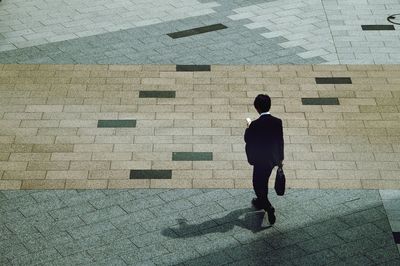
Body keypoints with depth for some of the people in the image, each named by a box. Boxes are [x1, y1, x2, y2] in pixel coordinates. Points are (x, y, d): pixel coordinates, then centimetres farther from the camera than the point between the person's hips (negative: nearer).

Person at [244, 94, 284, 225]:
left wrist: (248, 127, 6)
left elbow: (247, 140, -11)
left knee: (258, 185, 10)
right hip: (273, 159, 5)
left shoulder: (255, 125, -25)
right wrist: (280, 158, 11)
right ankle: (261, 201, 48)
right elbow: (280, 141, -2)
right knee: (263, 182, 28)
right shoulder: (277, 122, -12)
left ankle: (269, 208, -5)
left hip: (260, 160, -5)